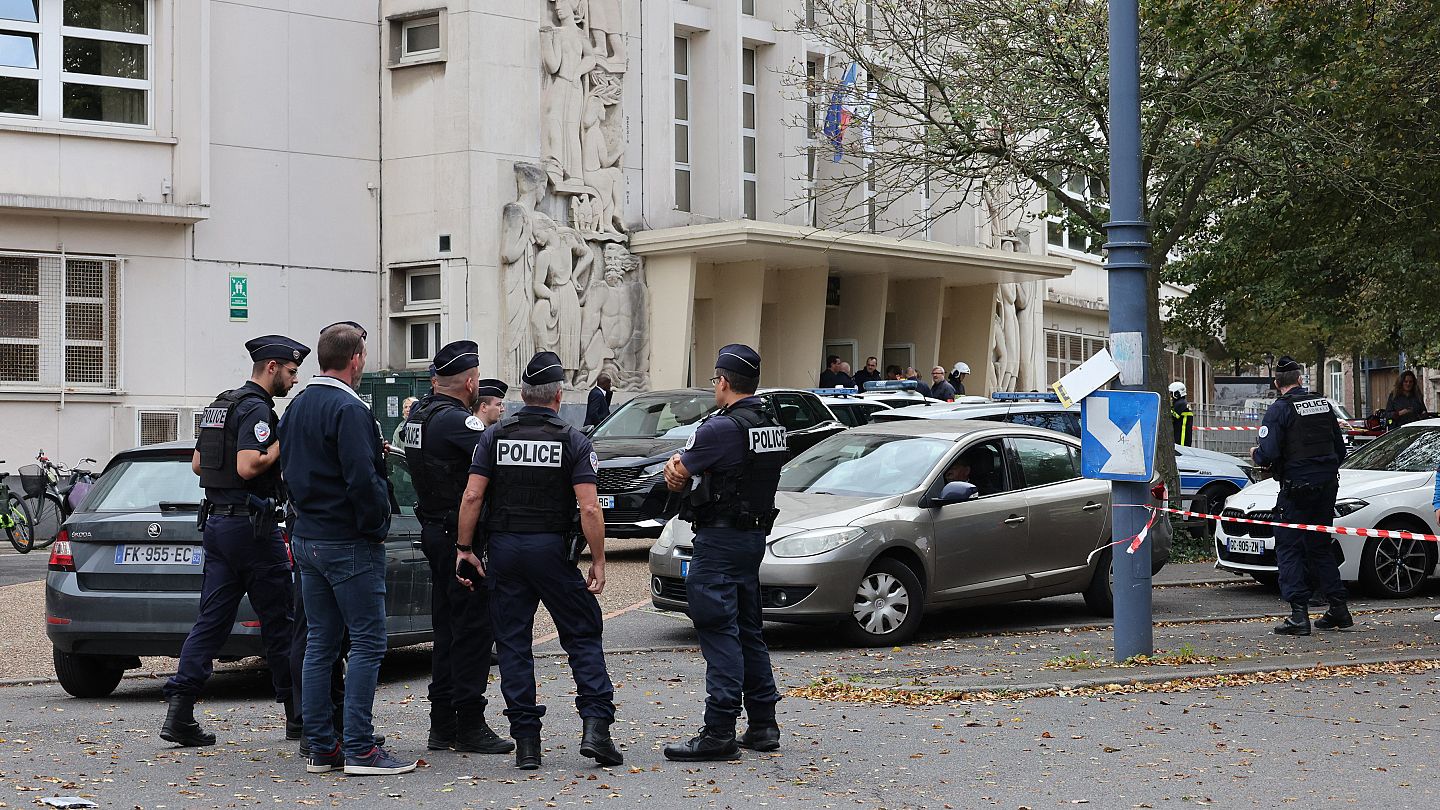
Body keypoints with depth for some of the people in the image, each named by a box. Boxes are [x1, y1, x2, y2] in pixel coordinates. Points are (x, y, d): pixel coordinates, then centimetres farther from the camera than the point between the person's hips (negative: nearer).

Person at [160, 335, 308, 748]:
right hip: (251, 524, -9)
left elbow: (197, 463, 23)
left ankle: (178, 709, -5)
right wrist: (284, 442, -13)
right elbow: (248, 466, -25)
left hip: (217, 521, 9)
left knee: (212, 619, 5)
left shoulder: (220, 405, 16)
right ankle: (297, 711, 11)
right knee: (279, 621, 2)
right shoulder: (256, 409, -14)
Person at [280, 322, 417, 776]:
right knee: (367, 643, -4)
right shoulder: (348, 410, -16)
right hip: (351, 545, -9)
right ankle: (359, 750, -7)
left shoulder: (297, 406, 12)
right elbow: (362, 479, -23)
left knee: (320, 644, 11)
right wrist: (376, 527, -11)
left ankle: (320, 747, 13)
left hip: (307, 539, 9)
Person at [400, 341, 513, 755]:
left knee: (447, 629, 13)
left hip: (434, 531, 10)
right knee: (474, 629, -3)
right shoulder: (456, 420, -18)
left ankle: (442, 725, 17)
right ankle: (469, 725, -1)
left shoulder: (418, 415, 11)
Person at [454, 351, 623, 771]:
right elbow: (589, 508, -11)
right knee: (583, 635, 8)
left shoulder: (495, 436, 3)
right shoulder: (573, 441, -3)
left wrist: (464, 548, 3)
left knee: (513, 644, 7)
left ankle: (526, 741, 5)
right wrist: (598, 562, -5)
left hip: (504, 548, 2)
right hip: (553, 548, -2)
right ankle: (595, 725, -6)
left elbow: (472, 496, -4)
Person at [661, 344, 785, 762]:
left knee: (719, 633, -8)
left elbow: (676, 476, -7)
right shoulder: (772, 427, 11)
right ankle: (762, 726, 20)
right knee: (748, 630, 16)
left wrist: (674, 468, 14)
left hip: (719, 540, -9)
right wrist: (679, 462, -1)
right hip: (754, 536, 9)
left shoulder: (721, 428, -18)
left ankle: (719, 732, -9)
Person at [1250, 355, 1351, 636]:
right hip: (1327, 485, 6)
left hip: (1297, 488, -6)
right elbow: (1340, 449, 16)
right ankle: (1338, 609, 16)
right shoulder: (1324, 404, 10)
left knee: (1288, 549, 0)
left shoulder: (1279, 410, -10)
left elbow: (1268, 454, -18)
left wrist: (1255, 454, 4)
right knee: (1320, 547, 17)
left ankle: (1299, 615, -7)